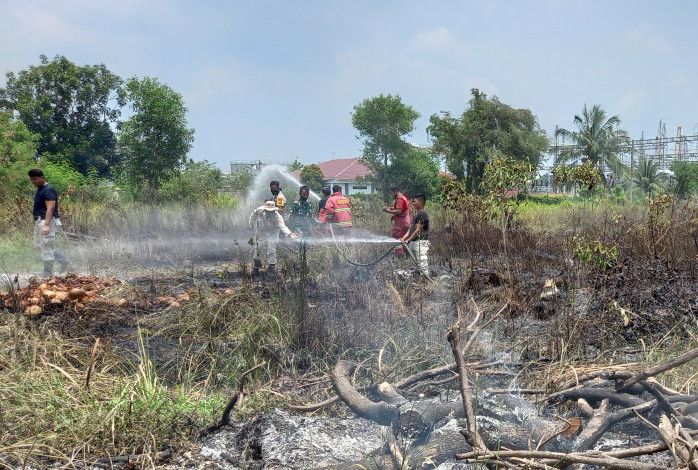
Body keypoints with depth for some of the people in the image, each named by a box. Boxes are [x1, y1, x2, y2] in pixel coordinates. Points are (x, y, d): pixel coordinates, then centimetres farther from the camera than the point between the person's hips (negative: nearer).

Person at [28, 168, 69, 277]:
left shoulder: (48, 190, -16)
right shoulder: (39, 189, 15)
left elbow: (50, 209, -23)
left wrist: (46, 225, -30)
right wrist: (36, 223, 22)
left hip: (47, 221, -11)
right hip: (39, 221, 11)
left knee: (46, 250, -6)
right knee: (39, 244, 17)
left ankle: (47, 276, 1)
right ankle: (64, 261, 22)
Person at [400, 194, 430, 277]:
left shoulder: (422, 214, -14)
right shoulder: (417, 214, 18)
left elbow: (418, 230, -17)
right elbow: (411, 228, 16)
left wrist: (408, 240, -16)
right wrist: (404, 238, 4)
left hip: (421, 242, -10)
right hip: (416, 242, 10)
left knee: (422, 263, -12)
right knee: (419, 264, 12)